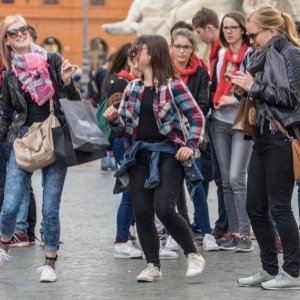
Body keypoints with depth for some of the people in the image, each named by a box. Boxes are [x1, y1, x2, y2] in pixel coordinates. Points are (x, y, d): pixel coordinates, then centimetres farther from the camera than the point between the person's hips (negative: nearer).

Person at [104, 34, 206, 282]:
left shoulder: (172, 86, -5)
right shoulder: (132, 88, 10)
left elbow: (197, 116, -3)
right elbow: (124, 124, 16)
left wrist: (191, 145, -12)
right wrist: (114, 119, -5)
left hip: (168, 155, -6)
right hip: (140, 156, 6)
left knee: (164, 209, -16)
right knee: (142, 213, 2)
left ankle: (194, 255, 2)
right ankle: (153, 266, 13)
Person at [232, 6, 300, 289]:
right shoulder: (265, 55, 16)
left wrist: (254, 87, -12)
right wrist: (246, 90, 5)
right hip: (263, 137, 9)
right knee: (255, 208, 9)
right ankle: (269, 269, 18)